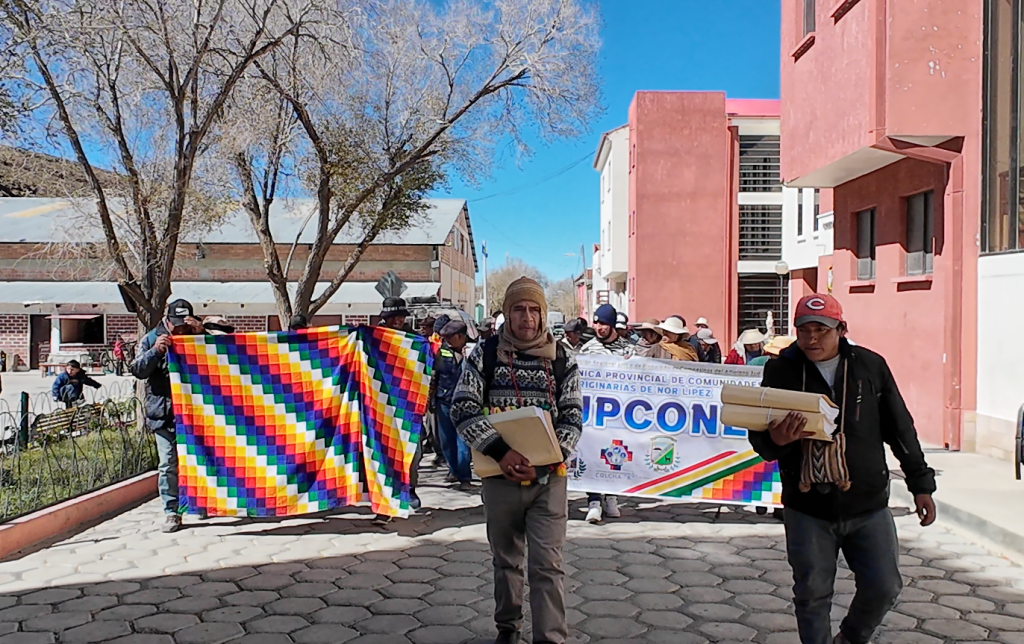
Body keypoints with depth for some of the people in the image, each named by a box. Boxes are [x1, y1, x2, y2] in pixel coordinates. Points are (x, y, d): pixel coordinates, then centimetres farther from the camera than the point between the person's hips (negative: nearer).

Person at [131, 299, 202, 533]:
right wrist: (155, 351, -18)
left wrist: (201, 334, -16)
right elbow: (138, 370, -1)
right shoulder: (152, 338, 4)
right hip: (163, 414, -1)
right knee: (168, 465, -2)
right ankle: (171, 512, 6)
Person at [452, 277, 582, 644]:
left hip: (548, 478, -1)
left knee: (547, 565, -4)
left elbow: (572, 419, -1)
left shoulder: (562, 359, 1)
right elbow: (463, 409, -7)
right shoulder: (485, 354, -1)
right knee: (506, 559, 17)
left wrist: (543, 462, -16)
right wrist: (500, 451, -19)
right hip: (500, 476, 1)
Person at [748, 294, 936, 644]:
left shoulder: (870, 365, 0)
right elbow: (759, 438, -2)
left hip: (868, 505, 1)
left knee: (884, 588, 5)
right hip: (808, 509, -1)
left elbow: (900, 428, 9)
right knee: (813, 596, 5)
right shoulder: (780, 370, -4)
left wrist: (921, 484, 10)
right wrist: (776, 440, -25)